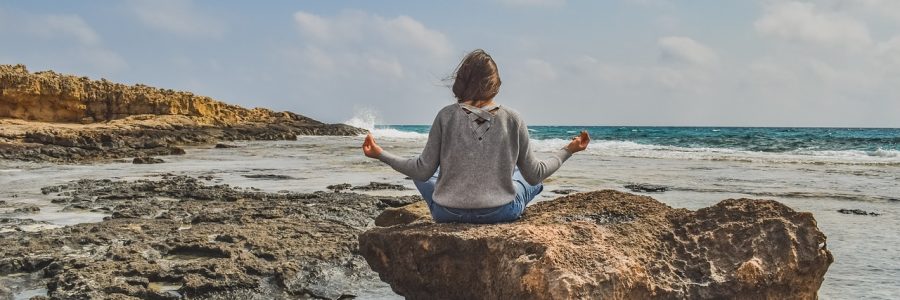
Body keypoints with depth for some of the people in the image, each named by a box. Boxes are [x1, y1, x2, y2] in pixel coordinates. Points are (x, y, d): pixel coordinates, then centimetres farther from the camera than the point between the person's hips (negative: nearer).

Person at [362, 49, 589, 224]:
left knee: (421, 173, 32)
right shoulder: (512, 119, -6)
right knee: (532, 180, 31)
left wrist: (380, 154, 6)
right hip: (501, 213, 1)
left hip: (447, 214, -1)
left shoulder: (446, 116, -8)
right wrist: (568, 150, 15)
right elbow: (535, 174, -1)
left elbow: (423, 171, -6)